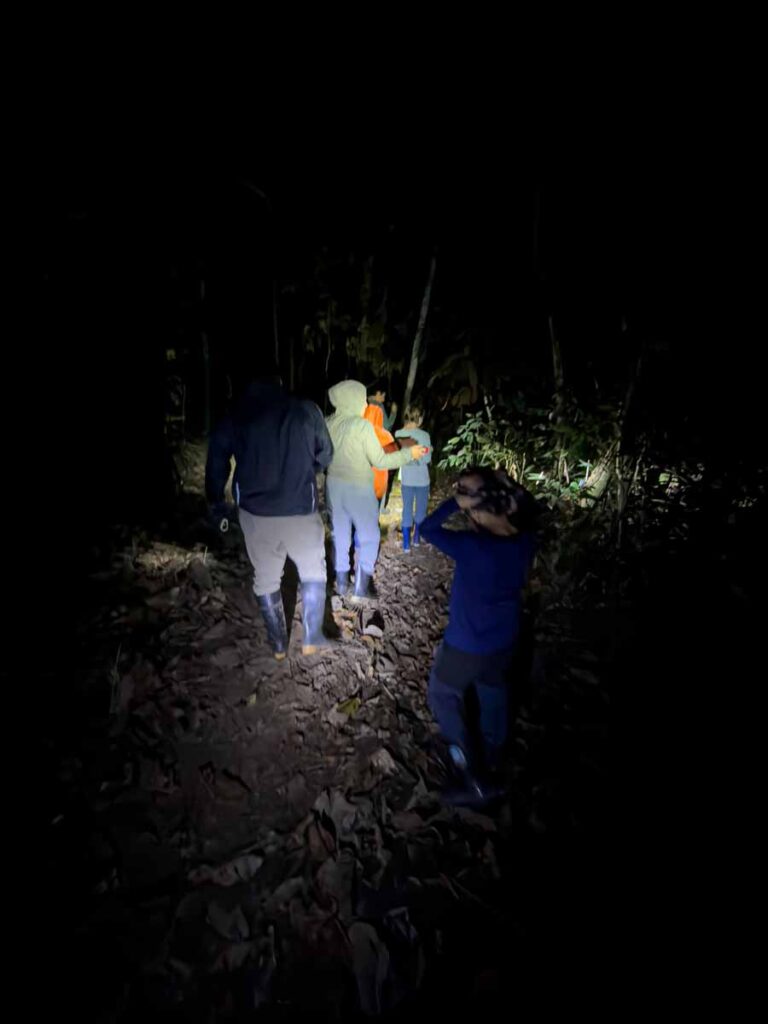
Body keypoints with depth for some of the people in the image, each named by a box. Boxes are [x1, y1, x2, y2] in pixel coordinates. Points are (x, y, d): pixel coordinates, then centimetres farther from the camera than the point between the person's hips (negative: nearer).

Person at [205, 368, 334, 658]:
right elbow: (325, 456, 4)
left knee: (266, 579, 18)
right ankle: (311, 638, 20)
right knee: (313, 572, 19)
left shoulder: (234, 418, 1)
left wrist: (216, 503, 20)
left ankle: (278, 644, 28)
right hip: (301, 511, -1)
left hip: (255, 513, 2)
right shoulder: (307, 410, -3)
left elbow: (216, 462, 7)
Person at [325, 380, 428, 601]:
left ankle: (341, 582, 26)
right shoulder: (362, 425, -17)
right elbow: (379, 461, -14)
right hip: (358, 488, -6)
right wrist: (409, 453, -6)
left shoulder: (328, 423, 1)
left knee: (340, 534, 16)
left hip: (334, 485, 6)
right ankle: (360, 588, 10)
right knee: (369, 537, 9)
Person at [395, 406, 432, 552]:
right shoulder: (424, 435, -15)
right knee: (421, 509, 16)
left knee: (407, 509, 10)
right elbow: (427, 459, -12)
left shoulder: (398, 434, -7)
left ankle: (406, 543, 11)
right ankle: (417, 537, 30)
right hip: (422, 479, -2)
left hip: (406, 478, 2)